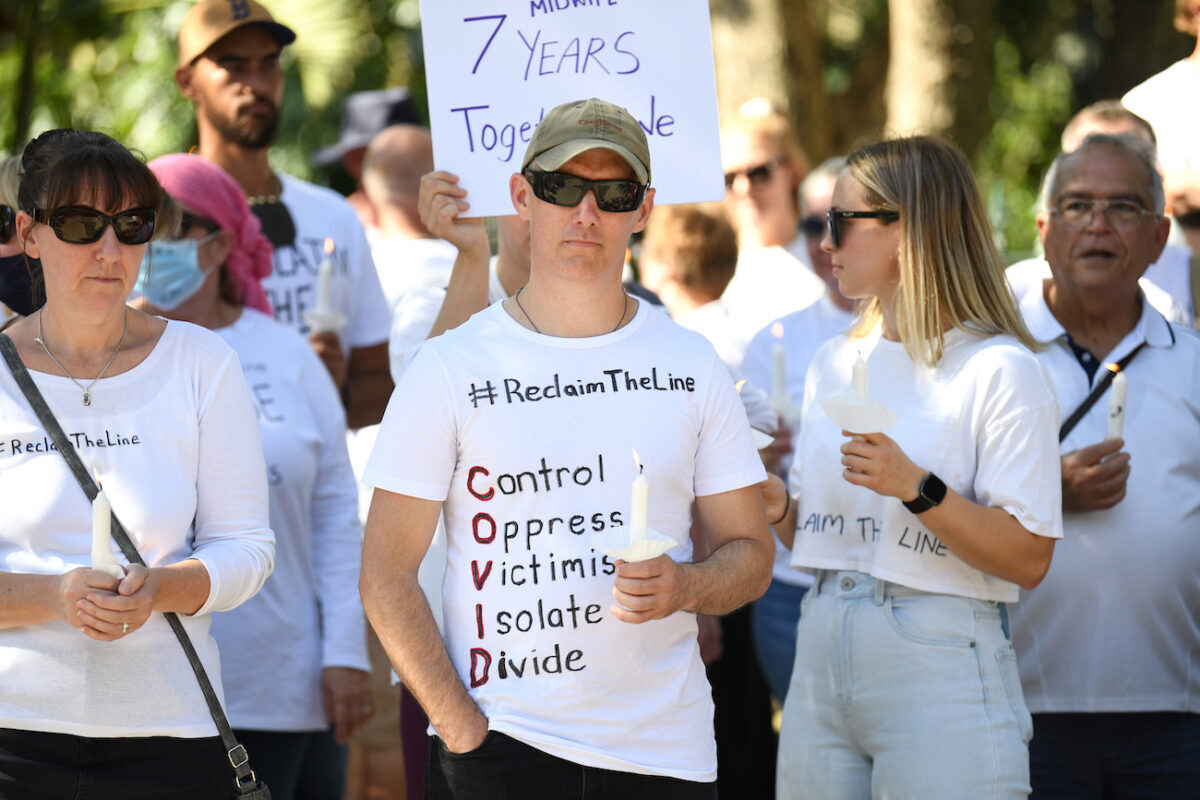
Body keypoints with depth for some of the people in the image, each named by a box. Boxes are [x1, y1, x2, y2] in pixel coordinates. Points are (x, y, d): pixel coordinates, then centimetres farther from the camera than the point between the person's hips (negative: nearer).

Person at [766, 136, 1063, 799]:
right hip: (821, 659, 6)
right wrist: (776, 505, -1)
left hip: (940, 670, -6)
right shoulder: (834, 365, 16)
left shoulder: (998, 371, -7)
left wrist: (917, 488, -22)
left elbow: (1028, 559, -13)